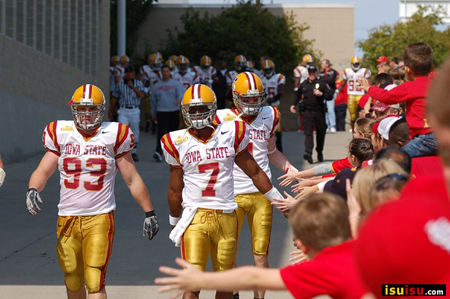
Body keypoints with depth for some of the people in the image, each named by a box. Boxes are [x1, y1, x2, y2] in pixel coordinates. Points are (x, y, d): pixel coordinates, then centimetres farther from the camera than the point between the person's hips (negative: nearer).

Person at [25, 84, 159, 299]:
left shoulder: (113, 136, 1)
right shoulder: (60, 135, 6)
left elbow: (132, 179, 6)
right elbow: (43, 170, 1)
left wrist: (149, 213, 8)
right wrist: (32, 190, -21)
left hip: (100, 218, -3)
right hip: (67, 217, 3)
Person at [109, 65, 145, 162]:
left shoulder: (138, 83, 5)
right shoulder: (119, 84, 5)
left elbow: (142, 95, -11)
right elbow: (115, 98, 13)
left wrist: (132, 86, -13)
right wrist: (110, 111, 16)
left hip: (135, 111, 1)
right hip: (123, 111, -1)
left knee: (135, 133, 8)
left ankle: (134, 153, 23)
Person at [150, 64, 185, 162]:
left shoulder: (176, 84, 5)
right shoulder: (157, 86, 10)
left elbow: (181, 93, -10)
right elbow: (153, 101, 17)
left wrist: (180, 99, -34)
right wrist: (153, 114, 17)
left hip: (174, 112, 0)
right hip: (161, 112, 0)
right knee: (161, 133, -14)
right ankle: (158, 152, -22)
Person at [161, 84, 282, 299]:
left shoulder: (230, 134, 4)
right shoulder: (178, 143, 3)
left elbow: (255, 173, 13)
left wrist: (280, 201, 16)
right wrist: (174, 223, 21)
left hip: (225, 216, 2)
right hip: (195, 215, -1)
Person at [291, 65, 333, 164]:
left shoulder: (322, 84, 2)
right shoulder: (303, 85, 11)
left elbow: (330, 96, -1)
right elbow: (298, 95, 26)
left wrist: (321, 94, -16)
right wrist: (293, 105, 13)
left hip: (319, 111, 0)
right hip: (307, 111, 1)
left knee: (321, 132, 10)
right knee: (308, 131, -12)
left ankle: (320, 152, 28)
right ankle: (308, 152, -26)